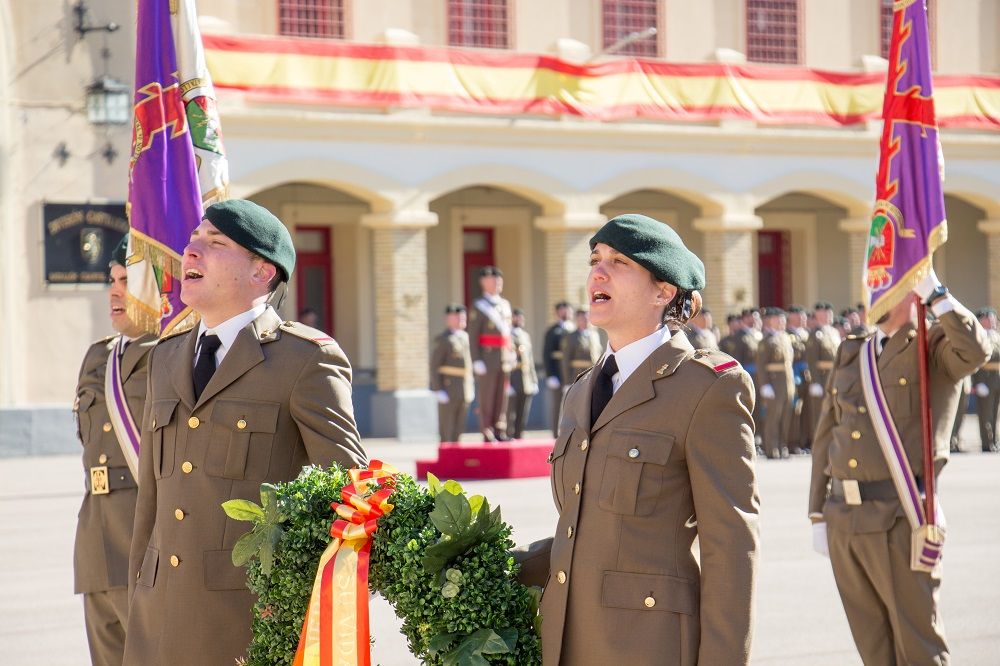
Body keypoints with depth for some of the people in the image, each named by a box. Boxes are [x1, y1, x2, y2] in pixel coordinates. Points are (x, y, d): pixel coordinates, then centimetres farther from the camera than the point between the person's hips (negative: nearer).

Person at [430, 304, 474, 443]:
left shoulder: (465, 337, 14)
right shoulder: (443, 340, -9)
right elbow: (434, 367, -11)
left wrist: (471, 387, 15)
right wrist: (438, 391, -17)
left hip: (464, 393, 7)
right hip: (448, 392, -7)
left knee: (458, 428, 8)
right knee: (446, 429, -5)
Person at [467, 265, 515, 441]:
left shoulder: (505, 305, 15)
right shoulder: (478, 307, -5)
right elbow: (472, 336, -9)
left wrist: (511, 354, 12)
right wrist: (477, 361, -15)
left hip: (504, 359, 6)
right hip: (487, 359, -6)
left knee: (502, 397, 7)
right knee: (487, 398, -3)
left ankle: (499, 432, 11)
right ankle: (487, 435, -1)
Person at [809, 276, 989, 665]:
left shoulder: (935, 346, 0)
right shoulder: (850, 354, 15)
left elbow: (975, 351, -26)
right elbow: (825, 437, 17)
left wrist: (934, 293, -21)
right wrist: (818, 517, 14)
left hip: (900, 519, -6)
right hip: (843, 517, 6)